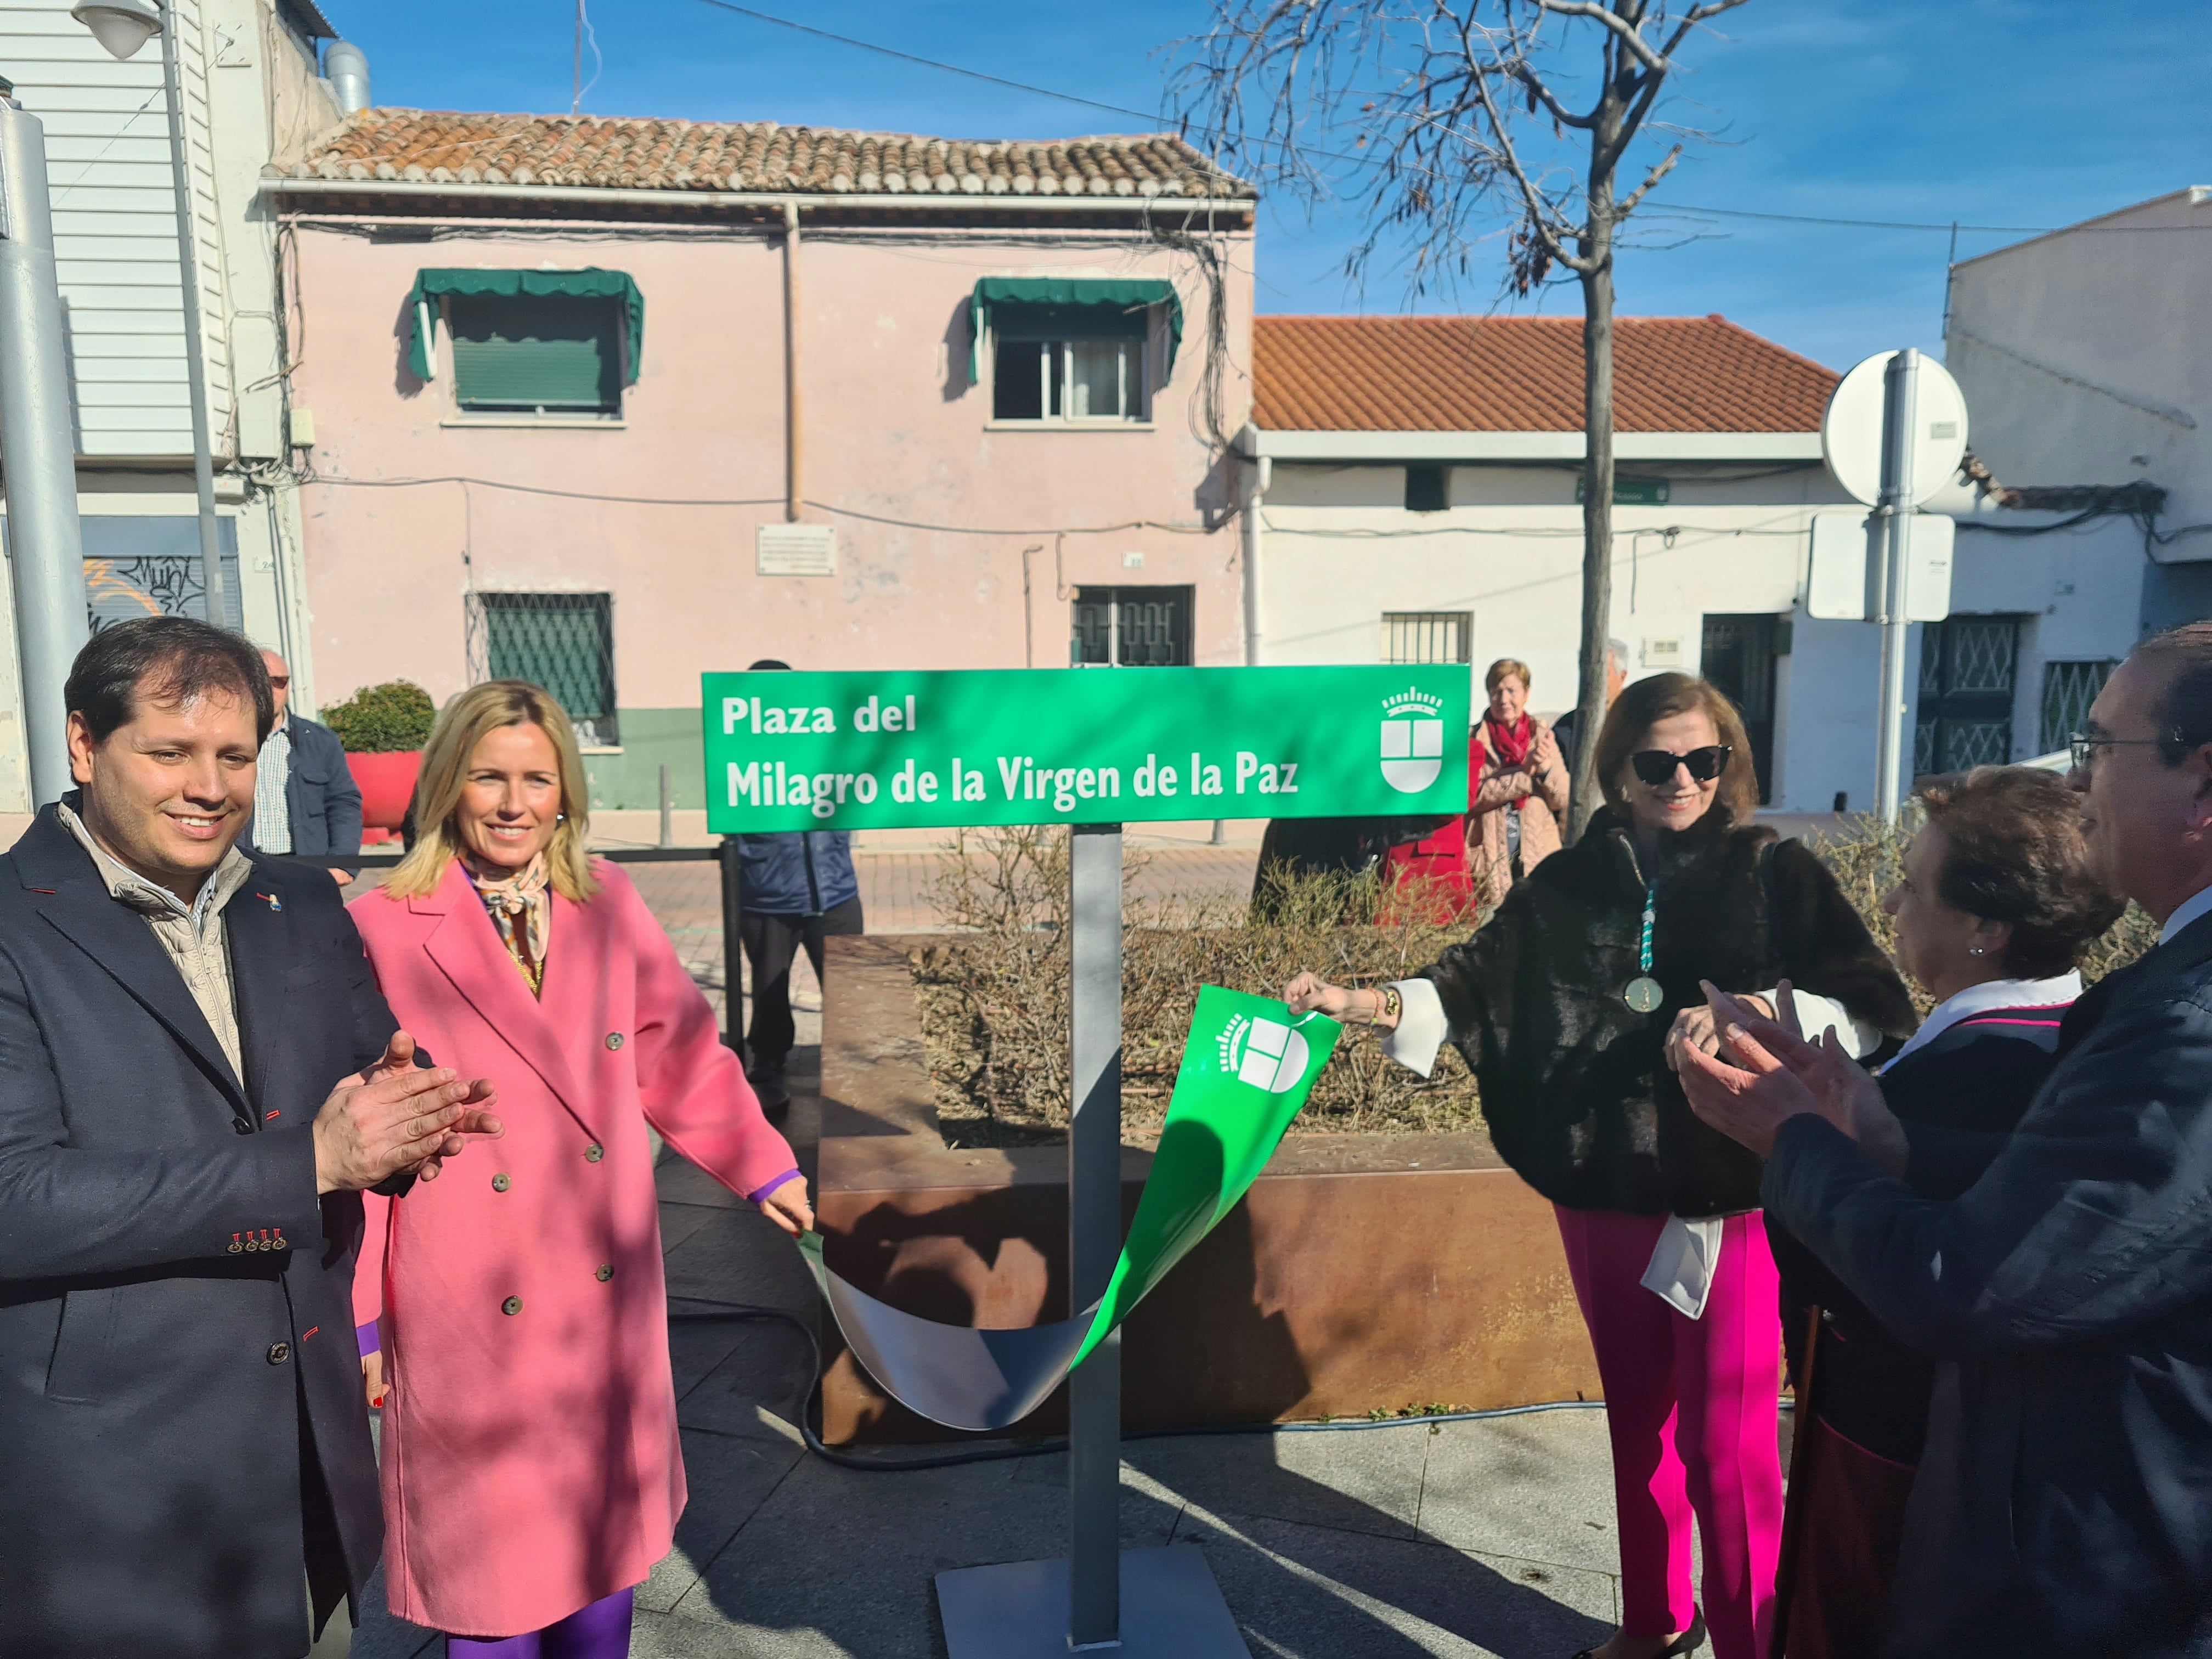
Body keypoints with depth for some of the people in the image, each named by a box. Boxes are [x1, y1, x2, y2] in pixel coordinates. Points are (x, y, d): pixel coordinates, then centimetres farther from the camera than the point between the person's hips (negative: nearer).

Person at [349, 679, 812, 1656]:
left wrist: (762, 1168, 12)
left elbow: (680, 1049, 11)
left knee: (606, 1541, 17)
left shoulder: (608, 905, 0)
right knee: (491, 1570, 11)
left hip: (610, 1312, 4)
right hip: (470, 1333, -3)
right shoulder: (380, 933, -11)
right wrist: (356, 1318, -3)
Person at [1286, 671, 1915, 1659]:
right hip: (1606, 1195, 4)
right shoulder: (1570, 885, 3)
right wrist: (1354, 1003, -12)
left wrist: (1755, 1013, -28)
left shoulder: (1777, 873, -5)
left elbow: (1873, 1008, -11)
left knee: (1726, 1447, 2)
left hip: (1734, 1197, -3)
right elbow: (1476, 983, 2)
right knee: (1637, 1421, 19)